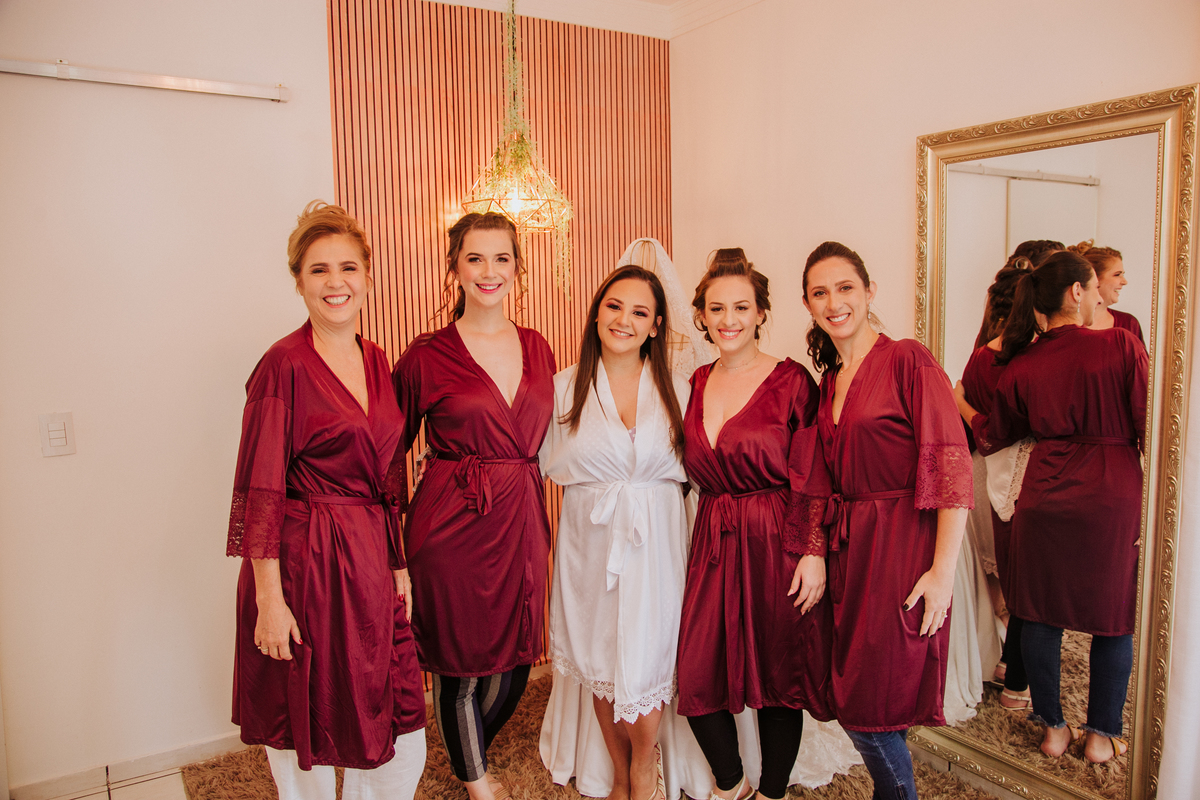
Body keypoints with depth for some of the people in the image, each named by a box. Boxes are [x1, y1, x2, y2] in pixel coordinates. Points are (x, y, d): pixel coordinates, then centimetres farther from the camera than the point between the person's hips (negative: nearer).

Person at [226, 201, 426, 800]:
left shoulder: (376, 362, 8)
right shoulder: (284, 365, -11)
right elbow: (260, 491, -13)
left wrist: (398, 565, 10)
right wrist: (268, 597, -15)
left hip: (370, 562, 6)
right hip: (302, 564, -6)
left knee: (399, 746, 13)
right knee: (308, 738, 12)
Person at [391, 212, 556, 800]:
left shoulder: (538, 350, 6)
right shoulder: (426, 356, -7)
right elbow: (389, 450, -1)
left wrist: (522, 497, 11)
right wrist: (394, 538, -5)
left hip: (522, 523, 5)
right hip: (453, 525, -4)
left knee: (515, 660, 15)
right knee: (460, 660, 11)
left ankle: (472, 752, 46)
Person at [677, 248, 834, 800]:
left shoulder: (791, 382, -7)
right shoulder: (696, 385, 7)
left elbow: (812, 479, -9)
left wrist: (814, 553, -14)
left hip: (778, 545, -4)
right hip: (714, 546, 4)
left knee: (778, 673, 10)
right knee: (697, 678, 4)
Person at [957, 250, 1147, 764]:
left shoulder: (1021, 365, 2)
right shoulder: (1122, 346, -7)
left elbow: (996, 436, 13)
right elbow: (1150, 430, -7)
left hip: (1043, 499, 3)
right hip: (1113, 498, -2)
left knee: (1042, 615, 13)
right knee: (1114, 619, 13)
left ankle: (1053, 729, 24)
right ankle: (1102, 735, 24)